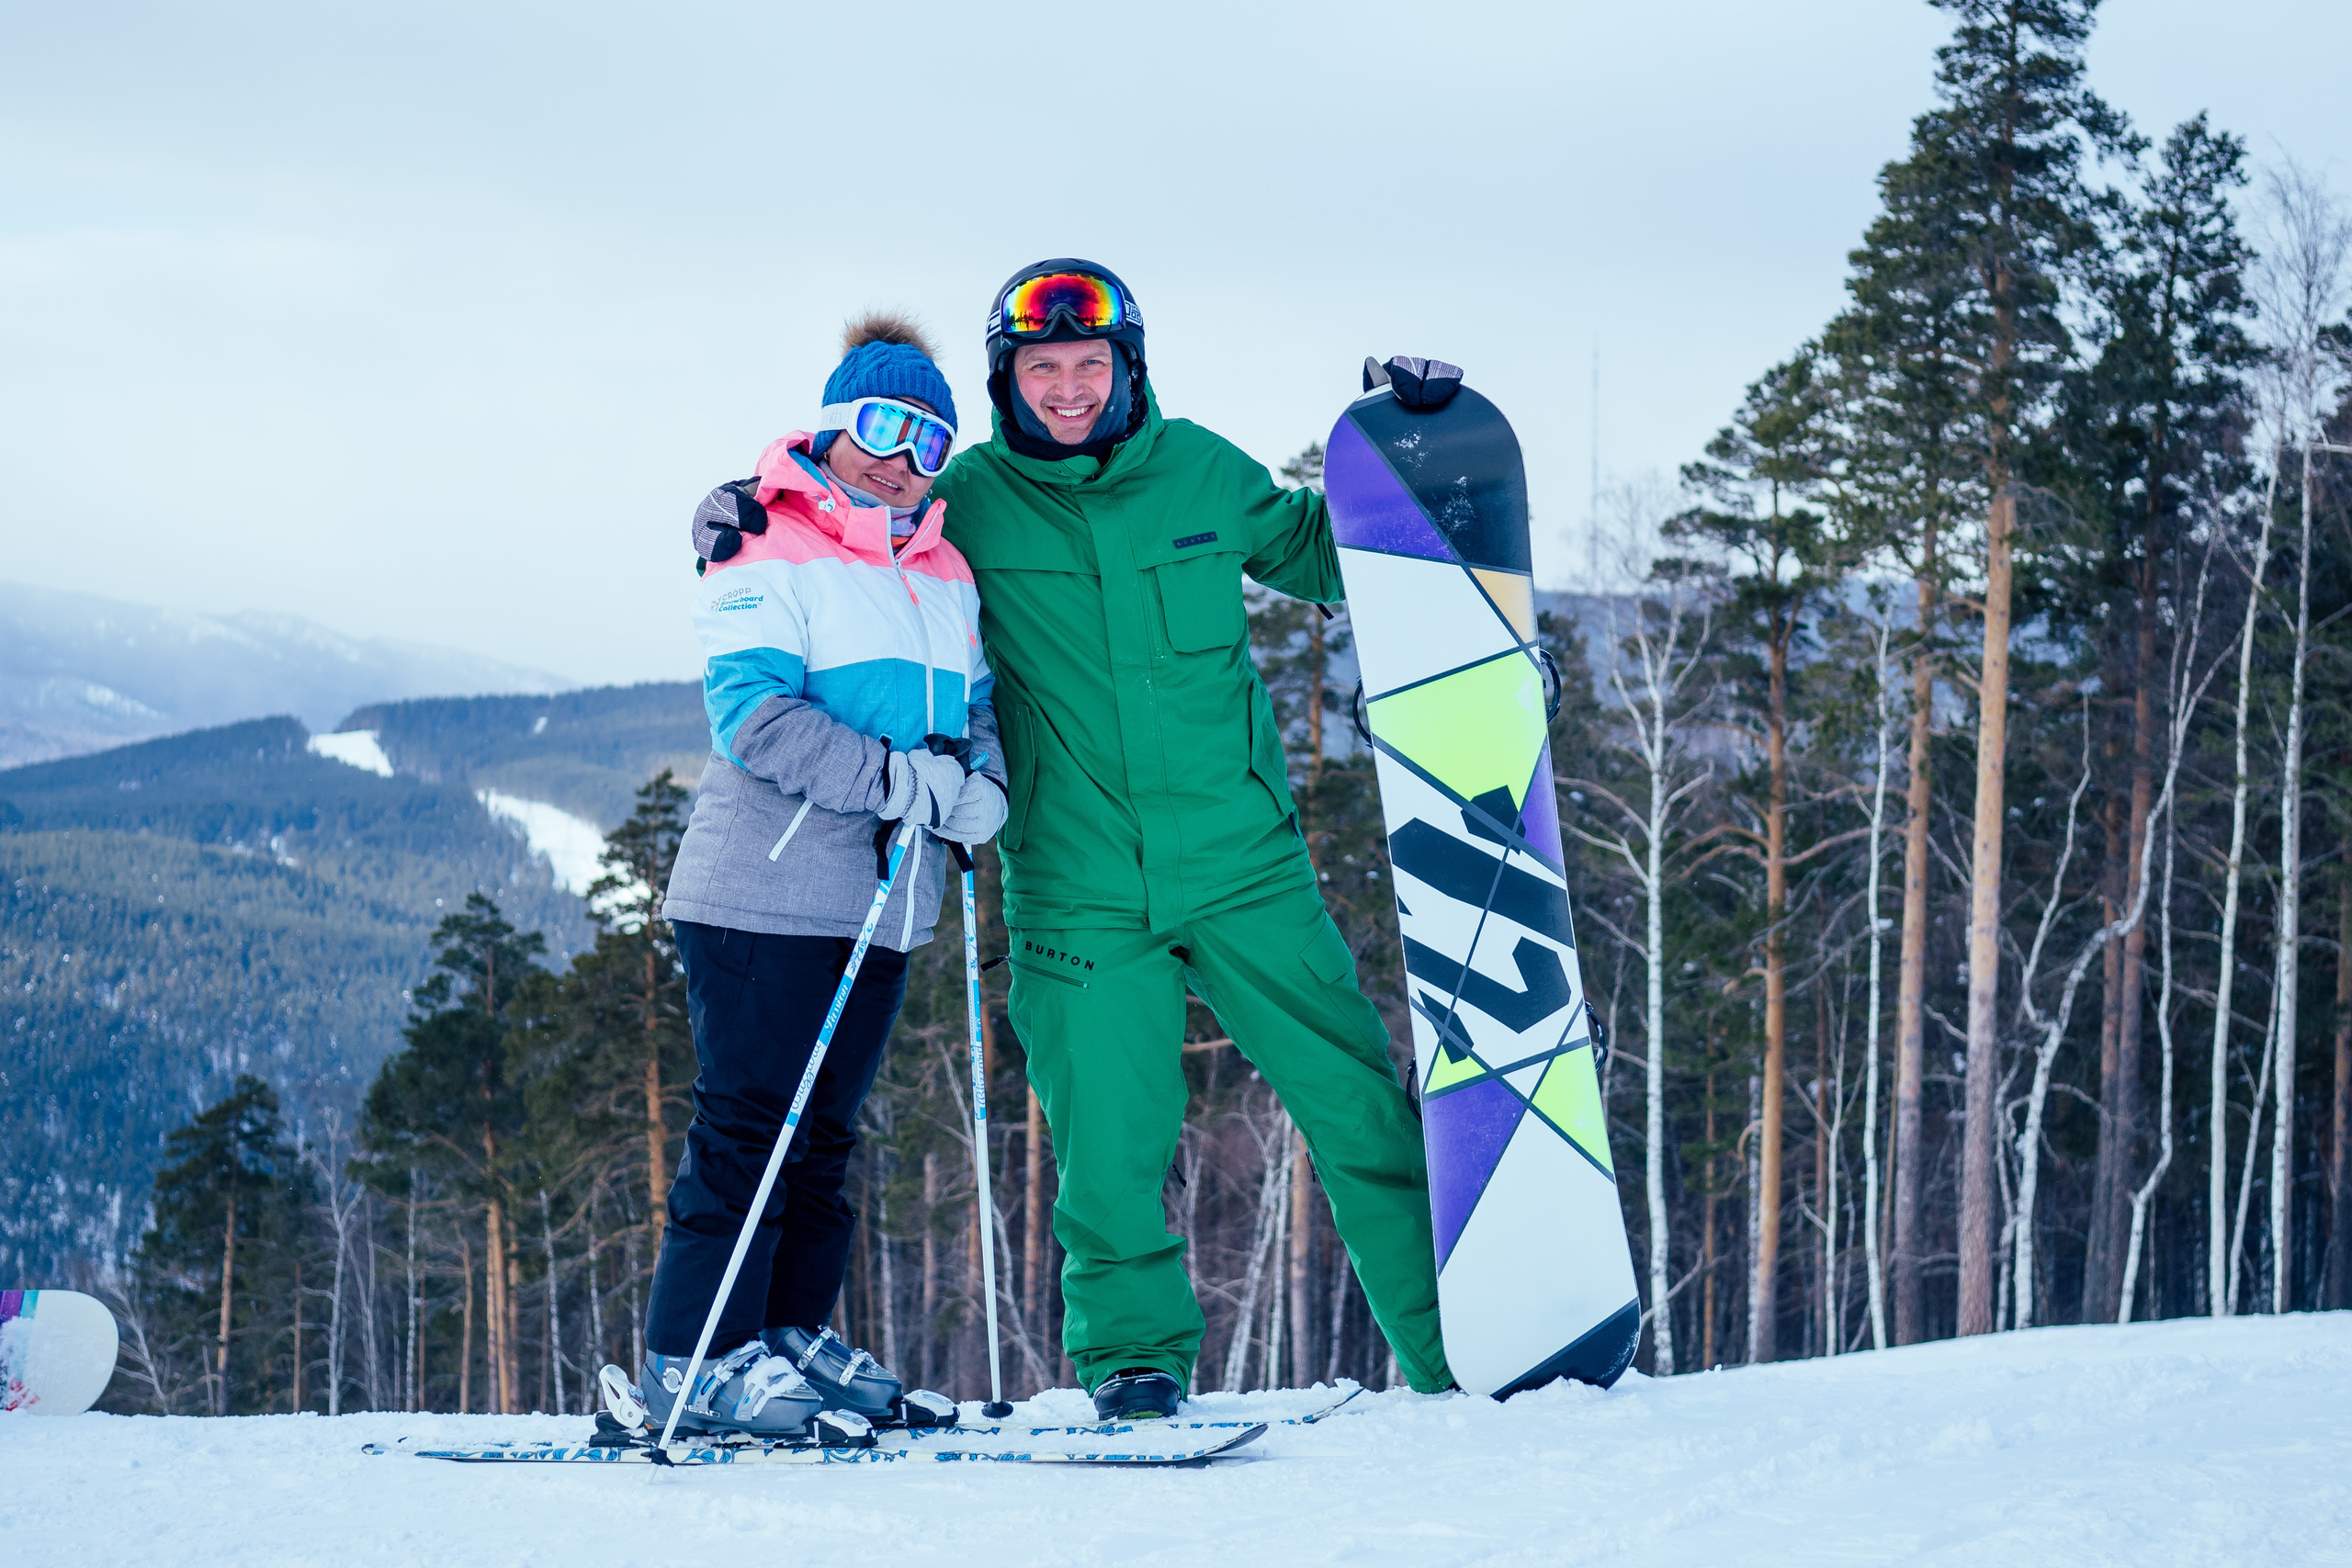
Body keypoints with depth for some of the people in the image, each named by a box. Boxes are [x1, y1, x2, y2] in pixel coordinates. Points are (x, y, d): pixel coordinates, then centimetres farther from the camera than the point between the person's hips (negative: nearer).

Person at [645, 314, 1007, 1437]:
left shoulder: (946, 576, 17)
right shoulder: (768, 553, -7)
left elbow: (975, 711, 22)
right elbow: (748, 709, -17)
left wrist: (980, 782, -2)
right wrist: (891, 776, -24)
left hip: (883, 904, 8)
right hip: (767, 893, -8)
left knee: (825, 1132, 12)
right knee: (748, 1123, -8)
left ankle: (790, 1336, 20)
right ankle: (697, 1357, -4)